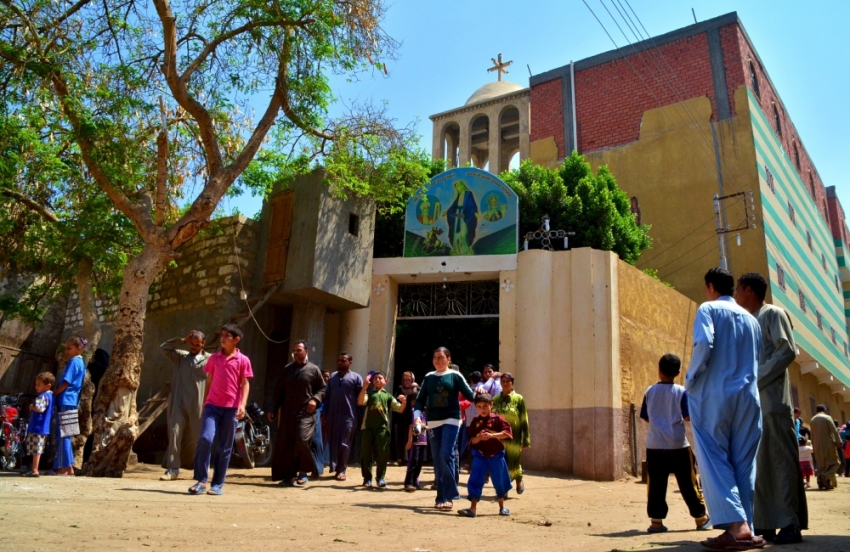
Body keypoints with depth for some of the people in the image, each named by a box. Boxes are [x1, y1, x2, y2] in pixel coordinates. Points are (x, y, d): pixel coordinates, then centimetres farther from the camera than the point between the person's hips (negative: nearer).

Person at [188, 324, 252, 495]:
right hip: (212, 405, 2)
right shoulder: (214, 358, 10)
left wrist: (242, 404, -14)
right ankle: (201, 481, -4)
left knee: (225, 447, 4)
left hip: (231, 407, -1)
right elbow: (209, 381, 16)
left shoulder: (243, 360, 2)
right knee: (205, 439, -15)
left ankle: (218, 484, 13)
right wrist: (204, 404, 15)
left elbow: (245, 384, 0)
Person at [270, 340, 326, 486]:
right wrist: (273, 409, 7)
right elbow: (279, 391, 11)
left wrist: (315, 399, -11)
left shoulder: (314, 369, 3)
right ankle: (288, 475, 9)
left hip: (305, 413, -3)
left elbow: (323, 388, 7)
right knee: (285, 445, 1)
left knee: (302, 440, -16)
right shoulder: (287, 369, 11)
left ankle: (303, 471, 4)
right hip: (287, 412, 3)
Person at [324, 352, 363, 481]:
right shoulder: (332, 376, 14)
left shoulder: (356, 377, 1)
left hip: (348, 416, -4)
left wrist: (359, 416, -7)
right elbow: (327, 396, 14)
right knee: (333, 442, 8)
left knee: (344, 444, -1)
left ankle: (341, 470, 6)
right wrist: (325, 413, 8)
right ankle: (335, 467, 18)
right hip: (332, 415, 4)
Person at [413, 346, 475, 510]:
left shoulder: (455, 375, 0)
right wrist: (417, 415, -7)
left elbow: (469, 394, -3)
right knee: (437, 459, 5)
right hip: (433, 422, 4)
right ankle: (441, 497, 13)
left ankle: (448, 496, -8)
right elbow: (421, 399, 8)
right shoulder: (428, 377, 9)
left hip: (451, 420, -4)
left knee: (446, 455, -15)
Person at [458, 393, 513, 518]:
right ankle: (473, 508, 0)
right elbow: (471, 440, 0)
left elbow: (507, 432, -17)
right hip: (480, 456, 1)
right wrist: (479, 438, -21)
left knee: (499, 482, 11)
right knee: (475, 481, -5)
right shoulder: (475, 421, 1)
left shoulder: (497, 419, -6)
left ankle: (502, 507, 31)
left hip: (496, 456, -1)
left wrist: (491, 435, -25)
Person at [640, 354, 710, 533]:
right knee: (687, 483, 9)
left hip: (654, 445, 1)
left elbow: (645, 417, 7)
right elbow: (688, 416, -8)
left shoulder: (650, 391, 2)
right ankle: (701, 518, 19)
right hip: (677, 444, -1)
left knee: (656, 484, 3)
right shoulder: (681, 392, -5)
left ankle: (656, 520, 3)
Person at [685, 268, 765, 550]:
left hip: (714, 394, -5)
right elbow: (759, 360, 15)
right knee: (744, 463, 8)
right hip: (748, 397, 6)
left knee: (715, 458, -4)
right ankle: (745, 528, 7)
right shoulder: (751, 319, 18)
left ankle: (736, 525, -15)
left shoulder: (708, 309, 0)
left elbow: (704, 344, -16)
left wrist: (691, 379, -7)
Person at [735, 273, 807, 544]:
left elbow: (788, 351, -12)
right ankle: (765, 522, 11)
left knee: (781, 459, -5)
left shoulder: (773, 314, -1)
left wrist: (757, 380, -15)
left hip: (772, 398, -8)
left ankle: (790, 524, -1)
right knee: (759, 461, 7)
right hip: (752, 401, 8)